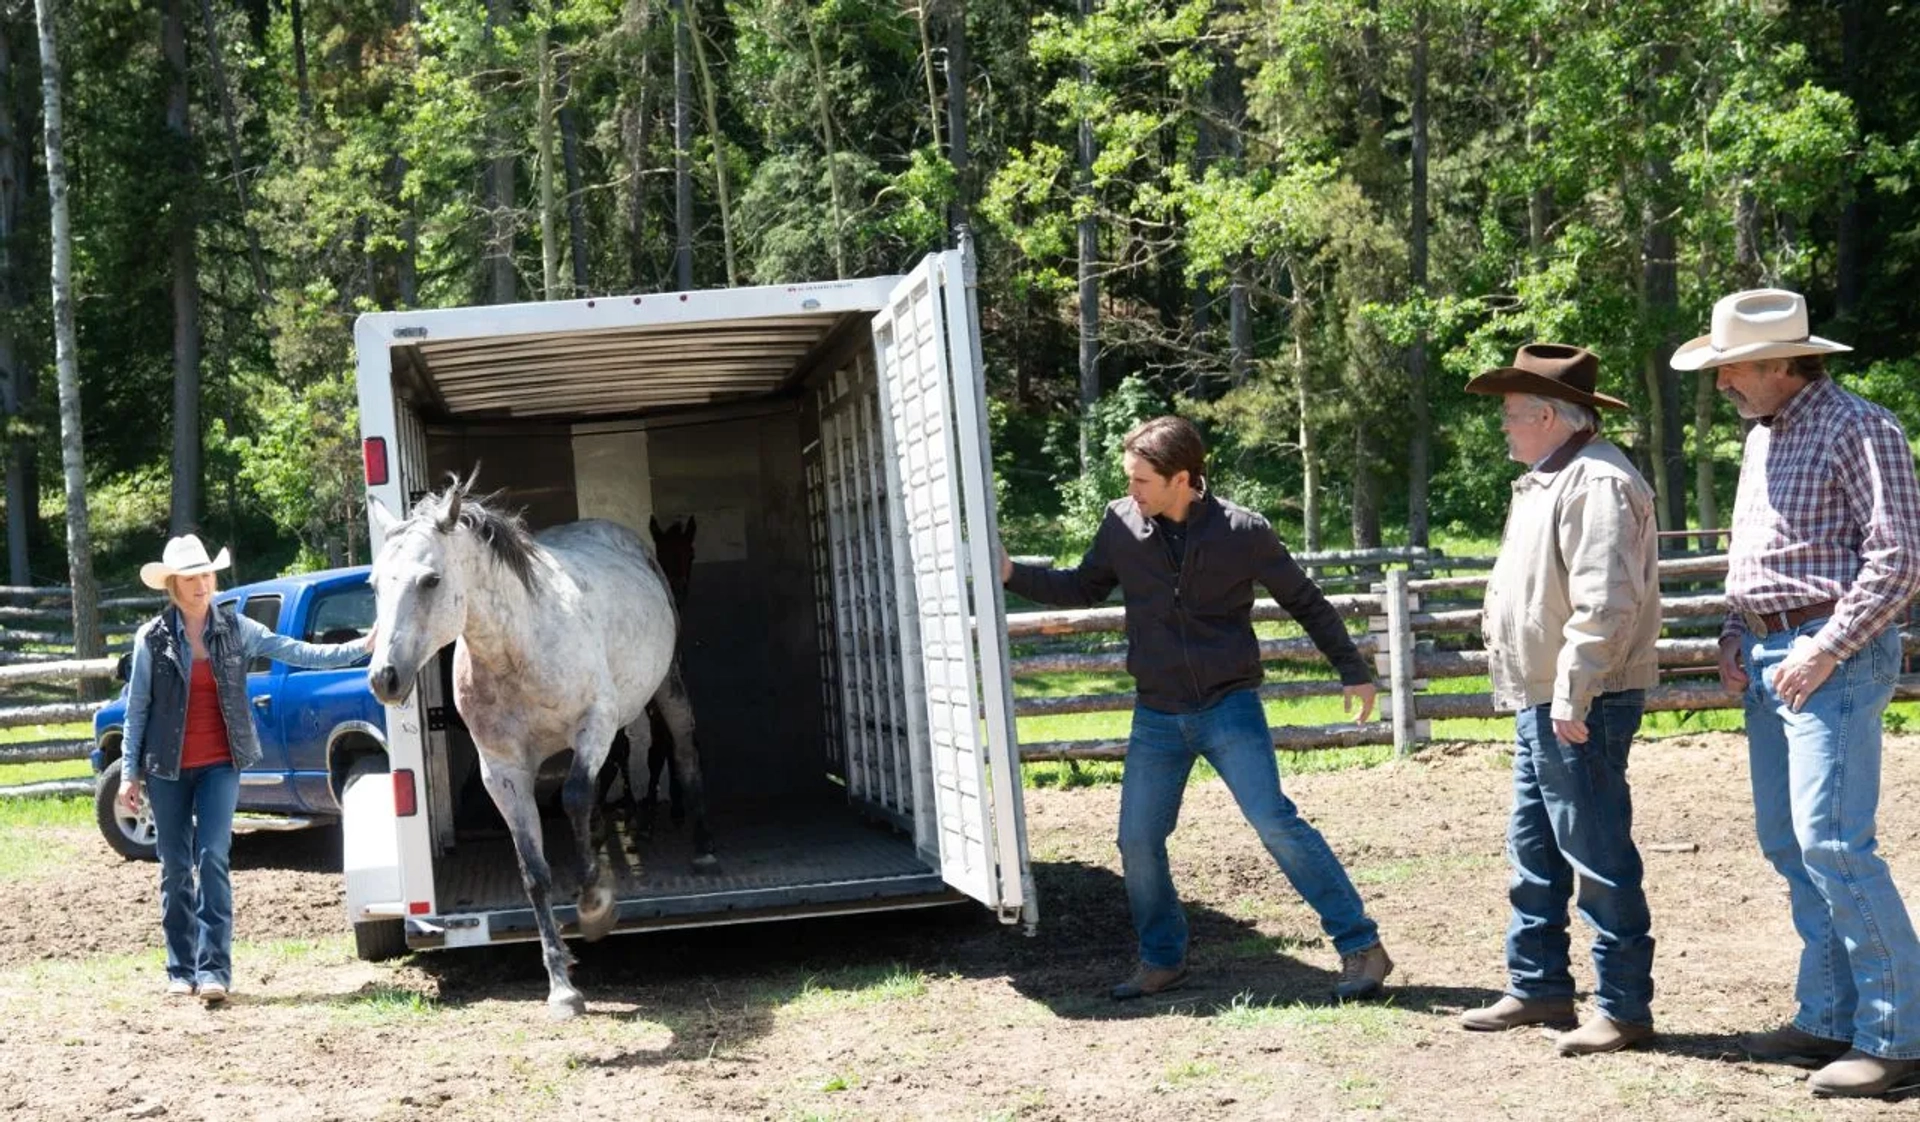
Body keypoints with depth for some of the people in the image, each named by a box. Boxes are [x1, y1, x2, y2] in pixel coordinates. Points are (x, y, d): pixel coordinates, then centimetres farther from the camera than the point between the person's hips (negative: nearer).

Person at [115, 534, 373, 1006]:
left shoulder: (235, 629, 2)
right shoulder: (152, 638, -1)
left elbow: (299, 653, -2)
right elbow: (137, 709, 2)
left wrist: (362, 647, -12)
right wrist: (129, 773, 1)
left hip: (220, 764, 0)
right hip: (167, 768, 0)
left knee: (212, 858, -10)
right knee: (175, 868, 6)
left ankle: (214, 969, -11)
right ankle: (181, 970, 16)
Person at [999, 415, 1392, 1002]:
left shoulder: (1242, 531, -11)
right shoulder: (1121, 524, -2)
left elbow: (1305, 601, 1)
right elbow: (1083, 588, 15)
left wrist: (1354, 672, 5)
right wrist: (1012, 574, 3)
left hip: (1230, 709, -4)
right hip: (1156, 717, 4)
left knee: (1276, 825, -14)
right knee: (1137, 842, 3)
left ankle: (1362, 948, -6)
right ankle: (1162, 960, 24)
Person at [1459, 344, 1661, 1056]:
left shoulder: (1596, 483, -17)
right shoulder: (1545, 482, 17)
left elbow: (1604, 604, -25)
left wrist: (1572, 696, -26)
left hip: (1578, 709, -11)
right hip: (1539, 704, 11)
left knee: (1598, 859, -4)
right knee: (1532, 855, 16)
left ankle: (1624, 1009, 2)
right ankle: (1539, 988, 26)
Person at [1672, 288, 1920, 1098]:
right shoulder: (1762, 438, 15)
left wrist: (1825, 653, -20)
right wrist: (1733, 632, 9)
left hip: (1834, 656, -9)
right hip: (1769, 655, 9)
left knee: (1833, 843, -13)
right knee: (1787, 843, 10)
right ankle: (1829, 1019, 17)